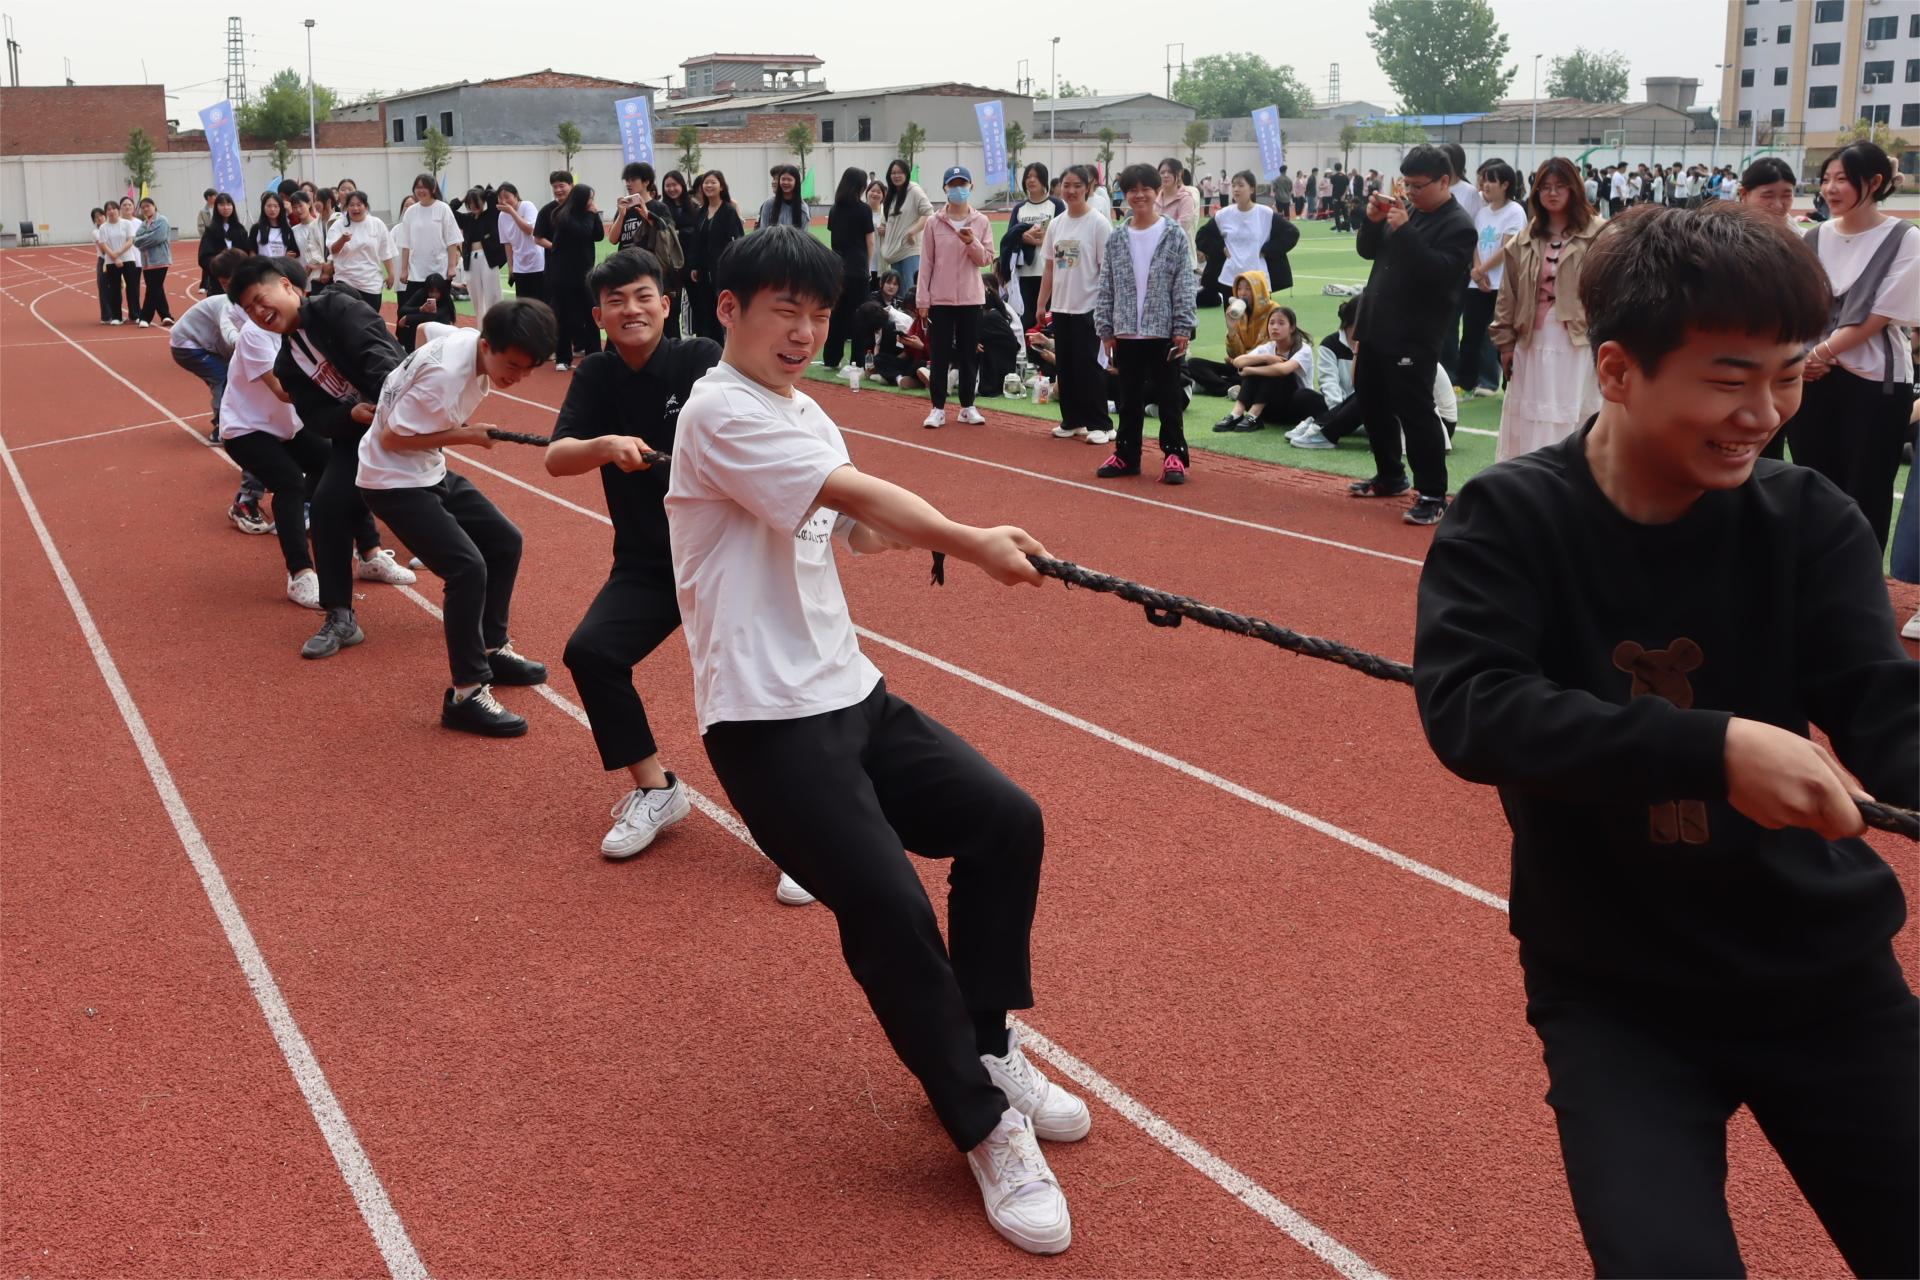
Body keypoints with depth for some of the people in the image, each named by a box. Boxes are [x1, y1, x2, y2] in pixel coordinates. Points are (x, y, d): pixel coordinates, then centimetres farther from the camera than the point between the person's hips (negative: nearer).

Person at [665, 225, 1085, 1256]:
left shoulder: (801, 411, 17)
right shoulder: (721, 412, -12)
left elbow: (862, 528, 13)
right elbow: (857, 490, -21)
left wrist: (919, 528, -9)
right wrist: (975, 544, -18)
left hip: (850, 693, 9)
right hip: (767, 723, -9)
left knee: (1005, 822, 2)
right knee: (891, 912, -18)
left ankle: (983, 1046, 21)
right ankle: (985, 1127, 3)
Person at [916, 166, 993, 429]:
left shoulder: (981, 222, 2)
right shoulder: (934, 223, 0)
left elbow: (986, 259, 1)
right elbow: (926, 262, 0)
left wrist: (972, 243, -19)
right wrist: (922, 299, -4)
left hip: (970, 298, 1)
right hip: (939, 298, -1)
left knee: (969, 354, 7)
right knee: (939, 355, 2)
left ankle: (967, 406, 16)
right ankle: (938, 408, 9)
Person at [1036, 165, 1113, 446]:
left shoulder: (1098, 223, -8)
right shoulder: (1056, 224, 9)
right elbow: (1050, 267, 14)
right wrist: (1041, 303, 10)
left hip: (1088, 307, -6)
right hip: (1061, 306, 6)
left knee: (1088, 365, -5)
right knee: (1064, 365, 9)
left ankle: (1101, 425, 2)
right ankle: (1072, 421, 19)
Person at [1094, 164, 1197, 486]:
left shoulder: (1174, 235, -3)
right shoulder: (1117, 239, 5)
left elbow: (1184, 286, -5)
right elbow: (1106, 287, 7)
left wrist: (1183, 329, -10)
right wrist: (1105, 330, 3)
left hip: (1164, 332, -3)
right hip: (1126, 334, 3)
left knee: (1169, 397, 4)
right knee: (1129, 399, 12)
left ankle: (1174, 456, 10)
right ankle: (1126, 454, 22)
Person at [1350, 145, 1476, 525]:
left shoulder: (1458, 226, -12)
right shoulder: (1407, 209, 11)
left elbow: (1437, 272, -26)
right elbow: (1367, 251, 13)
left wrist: (1404, 230, -27)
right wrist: (1373, 220, -6)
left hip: (1414, 337, -9)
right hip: (1376, 326, 9)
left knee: (1415, 411, -12)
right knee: (1372, 404, 17)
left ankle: (1433, 495, -6)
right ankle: (1390, 476, 34)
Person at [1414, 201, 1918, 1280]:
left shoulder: (1813, 524, -7)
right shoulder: (1509, 522, -14)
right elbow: (1467, 709, -28)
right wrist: (1714, 748, -38)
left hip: (1824, 971, 3)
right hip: (1616, 987, -2)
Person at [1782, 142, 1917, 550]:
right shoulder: (1816, 238, 7)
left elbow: (1878, 317, -11)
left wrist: (1821, 353, -14)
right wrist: (1801, 357, -12)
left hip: (1875, 382, -4)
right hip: (1812, 378, 4)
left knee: (1864, 495, 3)